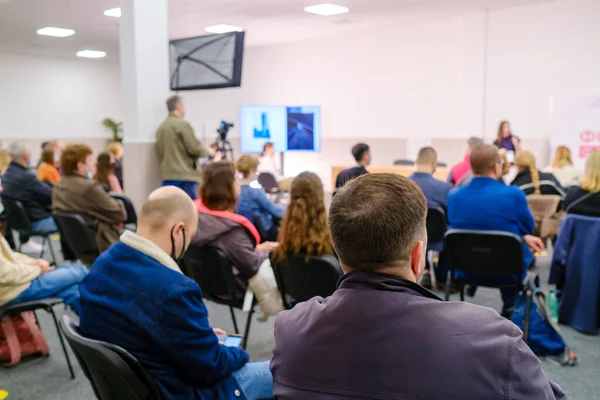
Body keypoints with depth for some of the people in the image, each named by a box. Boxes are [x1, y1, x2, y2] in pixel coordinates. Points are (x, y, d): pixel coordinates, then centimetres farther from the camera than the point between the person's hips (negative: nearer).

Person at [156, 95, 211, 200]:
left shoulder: (161, 127, 11)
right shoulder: (182, 124, -9)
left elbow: (160, 153, 16)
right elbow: (195, 148, -11)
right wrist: (208, 151, 6)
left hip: (167, 176, 7)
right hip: (185, 176, -7)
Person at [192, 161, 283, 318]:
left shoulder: (196, 210, -9)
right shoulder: (230, 227, -34)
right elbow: (252, 265, -24)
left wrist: (256, 248, 3)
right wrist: (266, 252, -5)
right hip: (234, 287, -8)